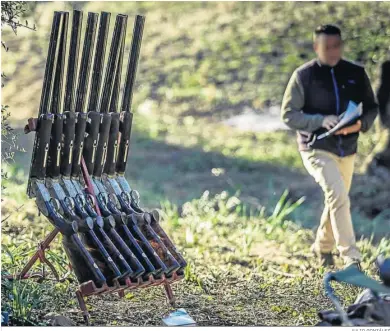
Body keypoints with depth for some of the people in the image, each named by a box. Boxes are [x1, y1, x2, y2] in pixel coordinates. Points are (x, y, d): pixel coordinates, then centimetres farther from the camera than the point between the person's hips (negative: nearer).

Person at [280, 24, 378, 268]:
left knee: (338, 200, 17)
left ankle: (323, 246, 41)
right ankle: (351, 257, -21)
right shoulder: (304, 75, -7)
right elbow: (288, 114, -7)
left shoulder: (356, 73, 2)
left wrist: (362, 124, -14)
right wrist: (321, 121, -22)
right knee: (338, 195, -22)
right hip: (317, 149, -5)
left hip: (347, 149, 5)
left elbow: (372, 107, 9)